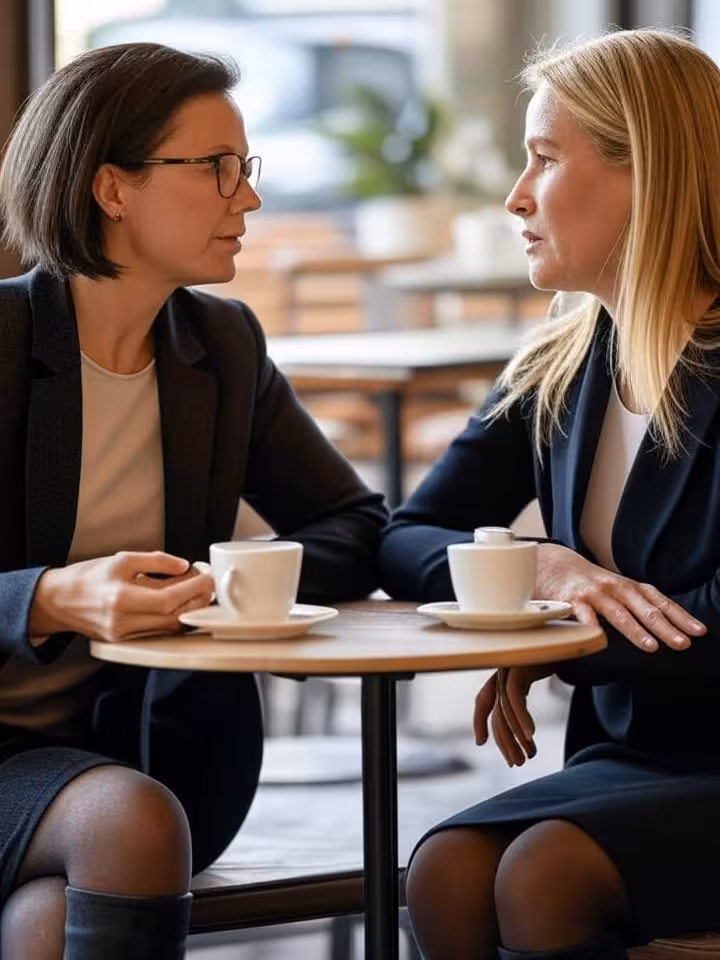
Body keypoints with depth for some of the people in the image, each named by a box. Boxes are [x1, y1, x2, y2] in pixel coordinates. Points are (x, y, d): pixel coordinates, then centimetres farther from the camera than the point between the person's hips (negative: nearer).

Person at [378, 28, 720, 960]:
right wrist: (541, 569, -14)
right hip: (627, 762, 5)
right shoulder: (557, 375, 8)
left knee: (542, 873, -31)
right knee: (445, 873, -24)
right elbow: (405, 543, 6)